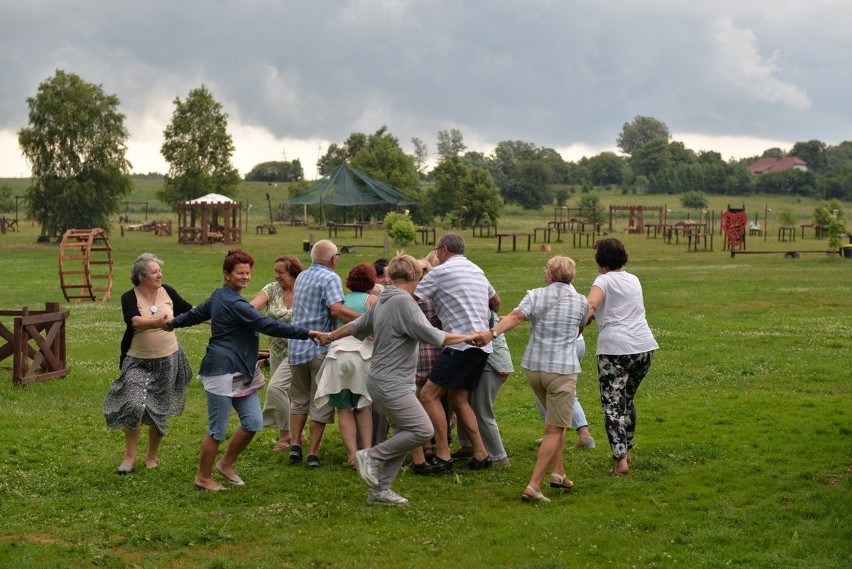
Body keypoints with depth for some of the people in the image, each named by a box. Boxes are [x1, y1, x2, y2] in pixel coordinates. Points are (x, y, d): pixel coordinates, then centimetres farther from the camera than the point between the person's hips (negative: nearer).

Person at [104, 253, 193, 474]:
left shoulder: (167, 292, -2)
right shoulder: (130, 298, -10)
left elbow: (189, 311, 13)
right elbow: (135, 321, -29)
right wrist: (156, 322, -47)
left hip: (167, 360, 3)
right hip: (137, 362, -2)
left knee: (159, 411, 8)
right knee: (134, 405, -18)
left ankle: (152, 457, 27)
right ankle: (130, 456, 1)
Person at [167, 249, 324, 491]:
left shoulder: (220, 296, 13)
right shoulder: (234, 303, -19)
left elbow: (197, 312, 28)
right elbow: (268, 325, -23)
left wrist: (174, 322, 47)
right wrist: (306, 333, -23)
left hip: (240, 373, 10)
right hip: (223, 373, -10)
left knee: (253, 422, 5)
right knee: (218, 430, 1)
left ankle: (226, 464, 22)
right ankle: (203, 477, 15)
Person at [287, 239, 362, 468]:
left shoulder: (301, 277, 14)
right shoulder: (330, 278, -12)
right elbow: (336, 309, -27)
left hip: (296, 346, 6)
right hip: (320, 347, -6)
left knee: (299, 398, 18)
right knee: (320, 402, 2)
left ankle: (295, 444, 8)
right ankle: (313, 452, 0)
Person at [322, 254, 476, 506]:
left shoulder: (382, 302, 13)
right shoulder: (403, 302, -15)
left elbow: (356, 326, 26)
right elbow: (431, 336, -19)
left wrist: (330, 337, 44)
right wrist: (466, 337, -7)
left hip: (382, 381, 10)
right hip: (392, 384, -10)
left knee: (403, 434, 11)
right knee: (422, 430, -12)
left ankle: (380, 490, 13)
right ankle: (372, 456, -3)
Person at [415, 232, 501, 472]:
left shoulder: (440, 272, -4)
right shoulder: (477, 271, 21)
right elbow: (496, 302, 33)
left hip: (461, 343, -9)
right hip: (482, 345, 9)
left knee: (429, 394, -7)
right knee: (457, 399, 17)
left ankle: (443, 456, -12)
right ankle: (480, 454, 14)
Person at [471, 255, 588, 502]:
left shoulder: (536, 295, 0)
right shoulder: (581, 302, 3)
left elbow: (515, 316, -20)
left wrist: (492, 332, -33)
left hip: (533, 367, 3)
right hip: (563, 369, -3)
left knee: (558, 421, 25)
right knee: (554, 430, -1)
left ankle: (558, 472, 22)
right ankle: (533, 486, -11)